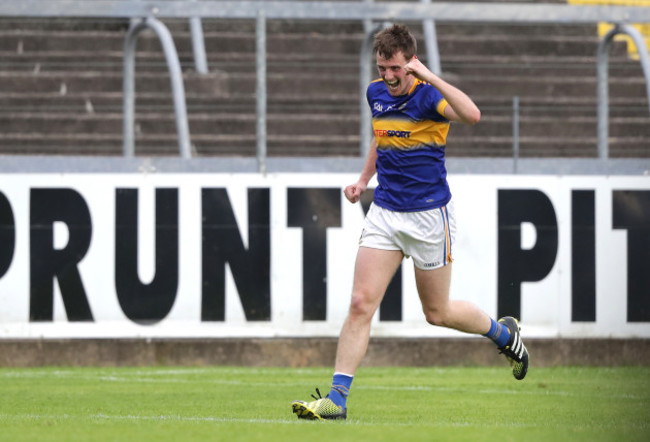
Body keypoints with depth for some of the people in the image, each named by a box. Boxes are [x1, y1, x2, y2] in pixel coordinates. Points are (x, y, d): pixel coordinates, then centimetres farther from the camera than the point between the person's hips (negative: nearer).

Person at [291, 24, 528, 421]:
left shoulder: (428, 94, -15)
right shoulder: (377, 94, 4)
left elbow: (472, 115, -37)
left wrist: (431, 77, -37)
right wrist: (364, 180, 16)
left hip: (429, 215, -5)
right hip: (385, 212, 5)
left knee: (438, 313, 9)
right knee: (361, 304, -8)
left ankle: (505, 333, 38)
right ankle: (337, 399, -11)